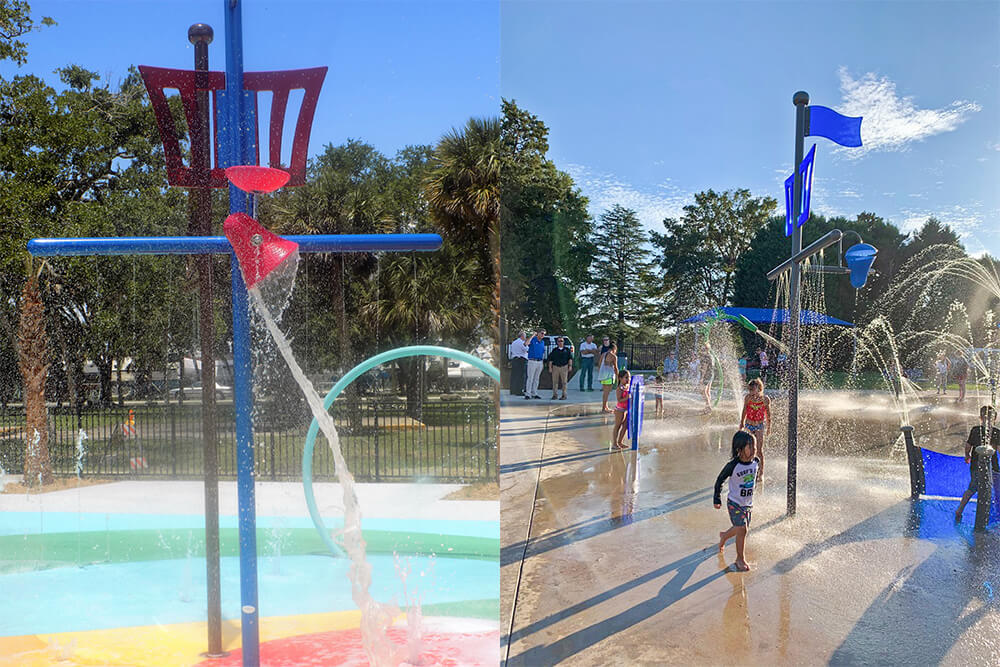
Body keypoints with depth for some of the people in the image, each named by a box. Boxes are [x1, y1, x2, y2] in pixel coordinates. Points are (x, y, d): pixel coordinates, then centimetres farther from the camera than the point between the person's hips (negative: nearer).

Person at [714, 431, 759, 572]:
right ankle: (740, 558, 11)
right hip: (734, 503, -6)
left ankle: (724, 536, 48)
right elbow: (720, 479, -10)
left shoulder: (756, 462, -8)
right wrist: (717, 499, -5)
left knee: (740, 528, 16)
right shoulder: (733, 465, -24)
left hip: (748, 503, 6)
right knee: (742, 529, -8)